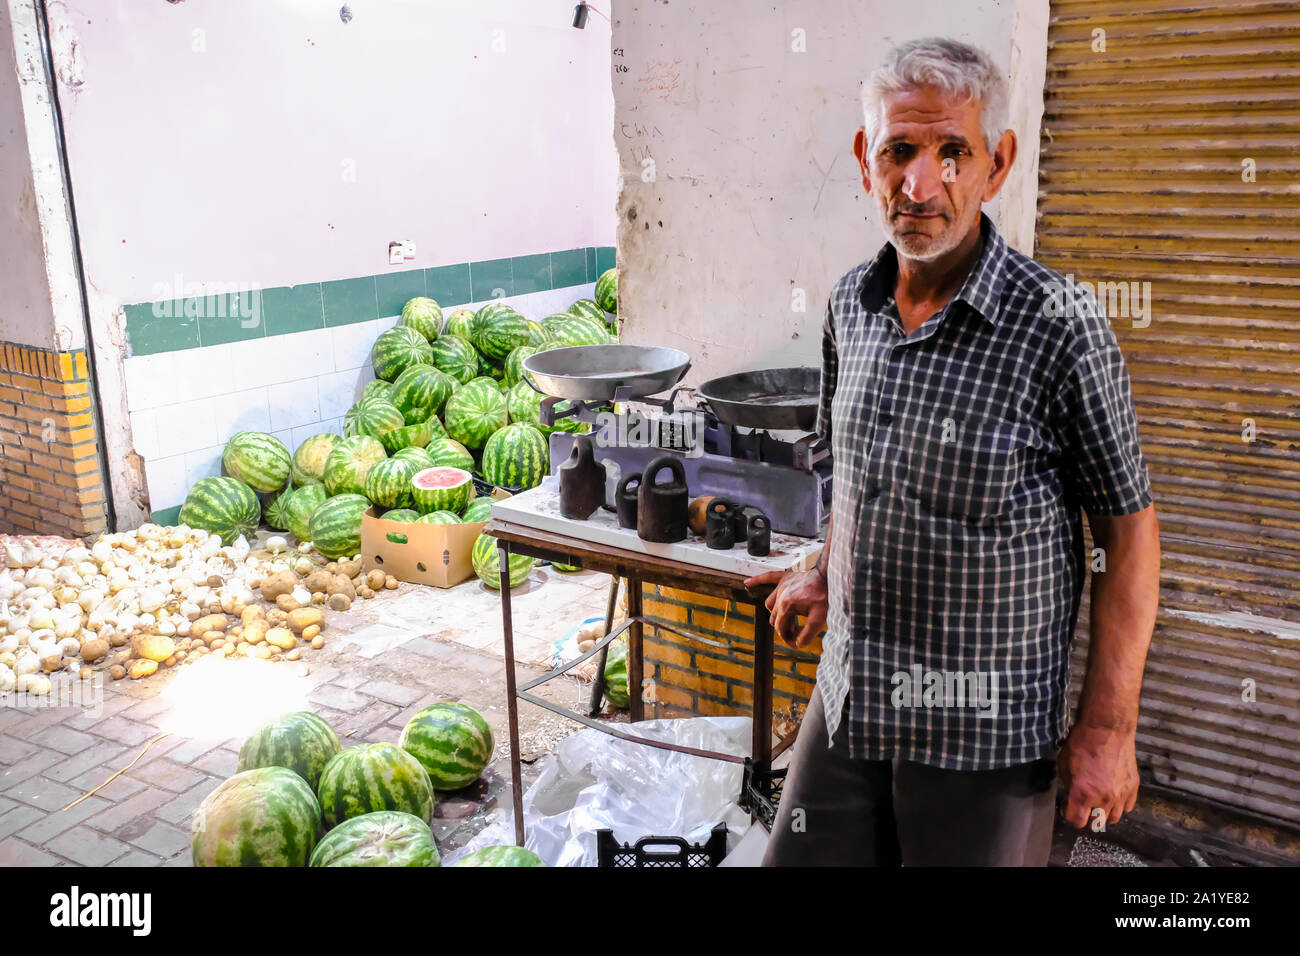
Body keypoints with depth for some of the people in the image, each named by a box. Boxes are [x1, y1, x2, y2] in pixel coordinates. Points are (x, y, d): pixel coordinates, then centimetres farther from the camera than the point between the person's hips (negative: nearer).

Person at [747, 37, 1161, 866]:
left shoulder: (1060, 327, -16)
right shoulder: (850, 304, 1)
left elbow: (1128, 528, -11)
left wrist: (1108, 728, -12)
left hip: (985, 735, -5)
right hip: (847, 705, 5)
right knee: (797, 858, 15)